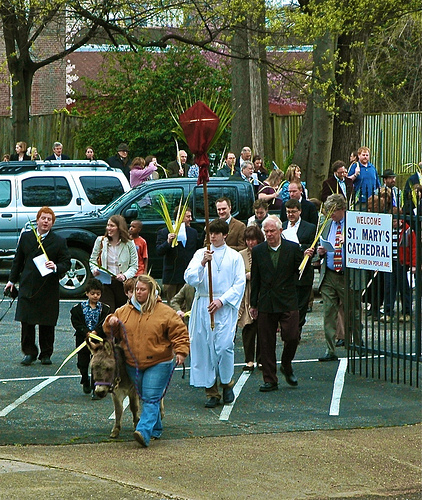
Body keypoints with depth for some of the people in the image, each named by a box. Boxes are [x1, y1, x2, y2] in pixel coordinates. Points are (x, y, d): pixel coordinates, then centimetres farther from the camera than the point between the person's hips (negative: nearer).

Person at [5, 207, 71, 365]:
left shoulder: (59, 242, 1)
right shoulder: (26, 237, 9)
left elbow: (66, 263, 0)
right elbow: (18, 260, 17)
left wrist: (56, 267, -20)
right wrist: (12, 280, 16)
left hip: (48, 288, -2)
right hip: (28, 286, 2)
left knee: (47, 324, 3)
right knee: (27, 322, -1)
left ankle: (46, 354, 16)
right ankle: (29, 352, 11)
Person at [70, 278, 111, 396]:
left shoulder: (104, 309, 2)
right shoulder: (79, 308, 0)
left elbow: (104, 324, -8)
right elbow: (76, 323, -7)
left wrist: (96, 332, -23)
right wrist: (87, 332, -19)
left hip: (98, 340, -1)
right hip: (83, 340, 1)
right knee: (83, 363, 11)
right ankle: (85, 381, 36)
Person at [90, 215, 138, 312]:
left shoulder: (129, 244, 2)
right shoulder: (100, 241, 6)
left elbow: (134, 266, 2)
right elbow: (92, 260, 12)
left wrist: (125, 276, -16)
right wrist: (94, 270, -10)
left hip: (122, 283, 0)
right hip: (104, 283, 0)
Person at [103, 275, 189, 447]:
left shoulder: (165, 312, -4)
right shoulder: (124, 311, 8)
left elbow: (179, 332, -3)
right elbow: (113, 332, 17)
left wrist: (181, 352, -15)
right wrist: (111, 322, -5)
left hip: (158, 364, -5)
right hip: (133, 365, 5)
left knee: (151, 399, -14)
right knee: (145, 398, 12)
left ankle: (144, 432, -27)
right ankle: (156, 430, 26)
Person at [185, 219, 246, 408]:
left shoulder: (235, 257, 7)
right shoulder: (200, 254, 11)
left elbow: (239, 284, 2)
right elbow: (190, 278, 0)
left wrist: (222, 300, -10)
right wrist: (202, 263, -16)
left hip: (225, 307, -2)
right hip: (203, 306, 2)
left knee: (224, 346, -13)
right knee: (204, 347, -2)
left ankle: (227, 384, 11)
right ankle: (211, 392, 6)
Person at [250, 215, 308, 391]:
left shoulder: (293, 248, 1)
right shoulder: (258, 251, 7)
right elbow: (255, 279, 10)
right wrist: (253, 304, 9)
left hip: (288, 302, -2)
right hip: (266, 303, 2)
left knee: (292, 337, -9)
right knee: (266, 343, 2)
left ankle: (286, 366, 20)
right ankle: (270, 380, 10)